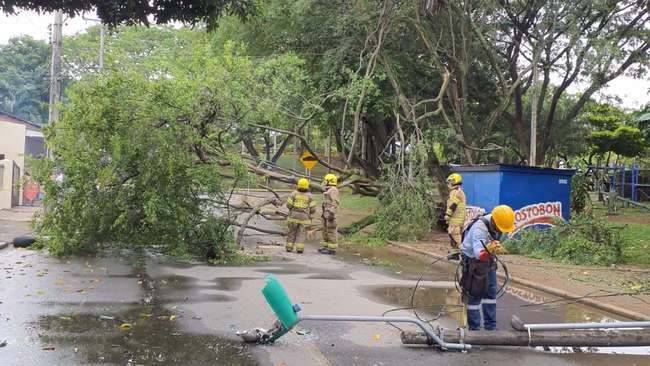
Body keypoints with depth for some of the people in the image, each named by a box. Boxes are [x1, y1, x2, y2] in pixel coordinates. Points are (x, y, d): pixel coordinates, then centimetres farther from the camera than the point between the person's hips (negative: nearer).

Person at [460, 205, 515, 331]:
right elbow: (479, 253, -50)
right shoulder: (479, 228, -35)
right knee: (475, 295, -4)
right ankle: (474, 328, 7)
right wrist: (489, 250, -71)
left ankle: (491, 327, 20)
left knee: (491, 293, 11)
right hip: (473, 262, -8)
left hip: (488, 261, 8)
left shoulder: (495, 225, -10)